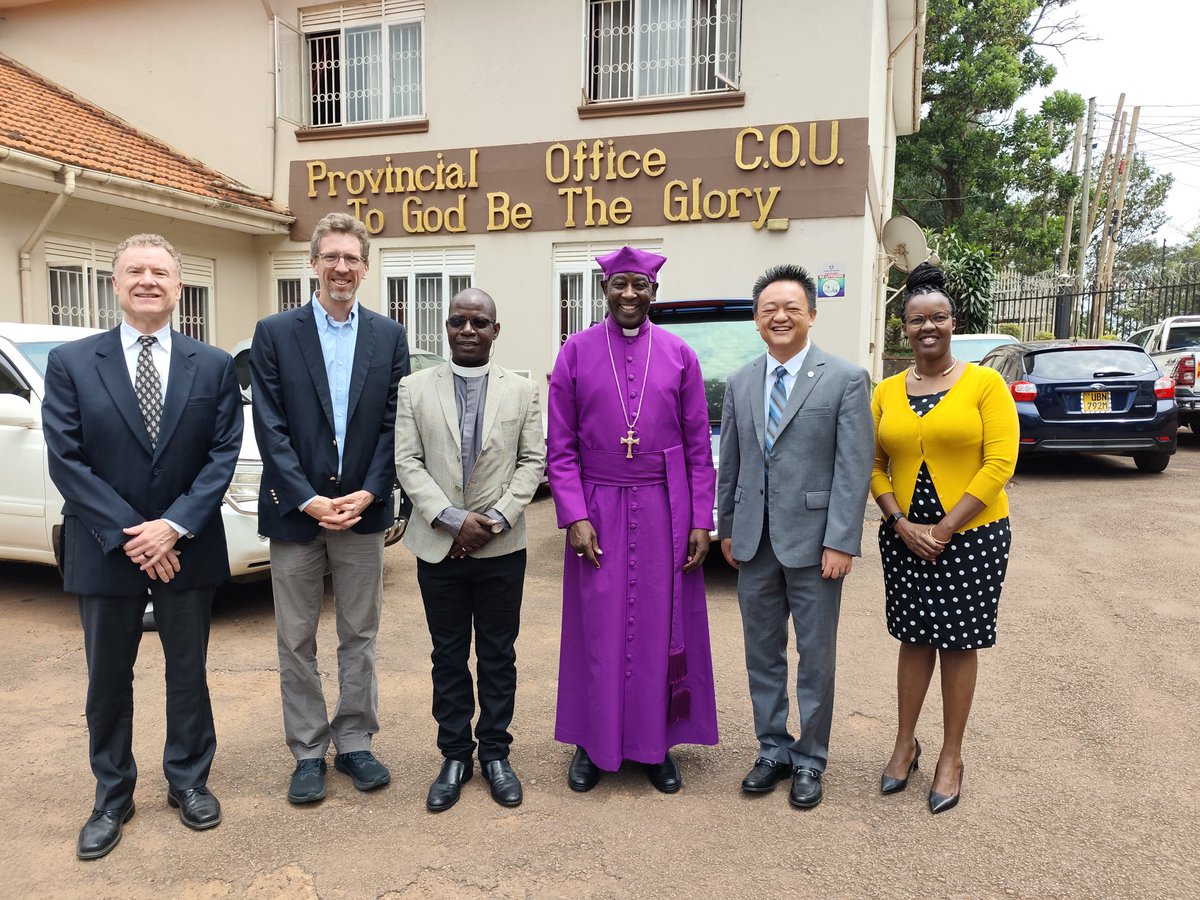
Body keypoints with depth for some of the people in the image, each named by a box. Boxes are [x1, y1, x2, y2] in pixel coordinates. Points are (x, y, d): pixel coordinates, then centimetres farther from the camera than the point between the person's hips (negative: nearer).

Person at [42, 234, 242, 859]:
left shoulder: (214, 366, 0)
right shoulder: (70, 363, -3)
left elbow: (224, 454, -5)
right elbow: (65, 460, -8)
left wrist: (174, 526, -16)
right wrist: (127, 535, -15)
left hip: (188, 548, 1)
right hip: (104, 551, 0)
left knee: (189, 673, 13)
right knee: (107, 682, 13)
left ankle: (188, 781, 32)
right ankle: (112, 797, 31)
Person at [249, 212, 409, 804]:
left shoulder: (388, 336, 4)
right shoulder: (275, 333, -1)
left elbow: (394, 423, 0)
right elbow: (270, 427, -6)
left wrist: (368, 493, -11)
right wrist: (307, 499, -14)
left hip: (362, 510, 1)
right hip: (295, 510, -1)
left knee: (359, 636, 11)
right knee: (297, 641, 9)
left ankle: (354, 743, 26)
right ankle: (308, 752, 24)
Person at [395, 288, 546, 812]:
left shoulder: (521, 390, 3)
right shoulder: (415, 388, 2)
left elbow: (533, 461, 0)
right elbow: (407, 462, -3)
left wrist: (496, 519, -12)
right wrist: (452, 519, -13)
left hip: (502, 547, 0)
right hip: (439, 546, 0)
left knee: (498, 655, 10)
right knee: (448, 657, 10)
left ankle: (495, 753, 25)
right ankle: (455, 756, 24)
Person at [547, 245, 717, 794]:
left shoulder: (679, 355, 3)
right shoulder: (576, 352, 1)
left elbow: (699, 446, 3)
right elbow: (559, 446, -1)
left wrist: (701, 521, -2)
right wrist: (574, 516, -9)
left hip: (663, 512, 1)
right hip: (599, 511, 0)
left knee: (661, 628, 9)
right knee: (598, 631, 8)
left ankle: (656, 744, 25)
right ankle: (593, 743, 25)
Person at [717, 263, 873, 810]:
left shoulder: (845, 380, -6)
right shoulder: (739, 383, 8)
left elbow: (854, 468, -11)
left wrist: (842, 541, -15)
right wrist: (726, 528, 11)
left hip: (813, 540, -4)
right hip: (754, 542, 5)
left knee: (816, 657, 9)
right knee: (762, 654, 14)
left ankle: (810, 761, 26)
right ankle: (773, 750, 31)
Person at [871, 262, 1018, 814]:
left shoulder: (984, 383, -6)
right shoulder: (887, 391, 4)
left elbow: (999, 463, -12)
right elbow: (874, 466, 4)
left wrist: (945, 528, -15)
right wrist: (901, 523, -10)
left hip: (971, 535, -2)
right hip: (904, 538, 3)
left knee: (959, 643, 8)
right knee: (915, 639, 13)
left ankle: (951, 756, 23)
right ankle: (905, 743, 28)